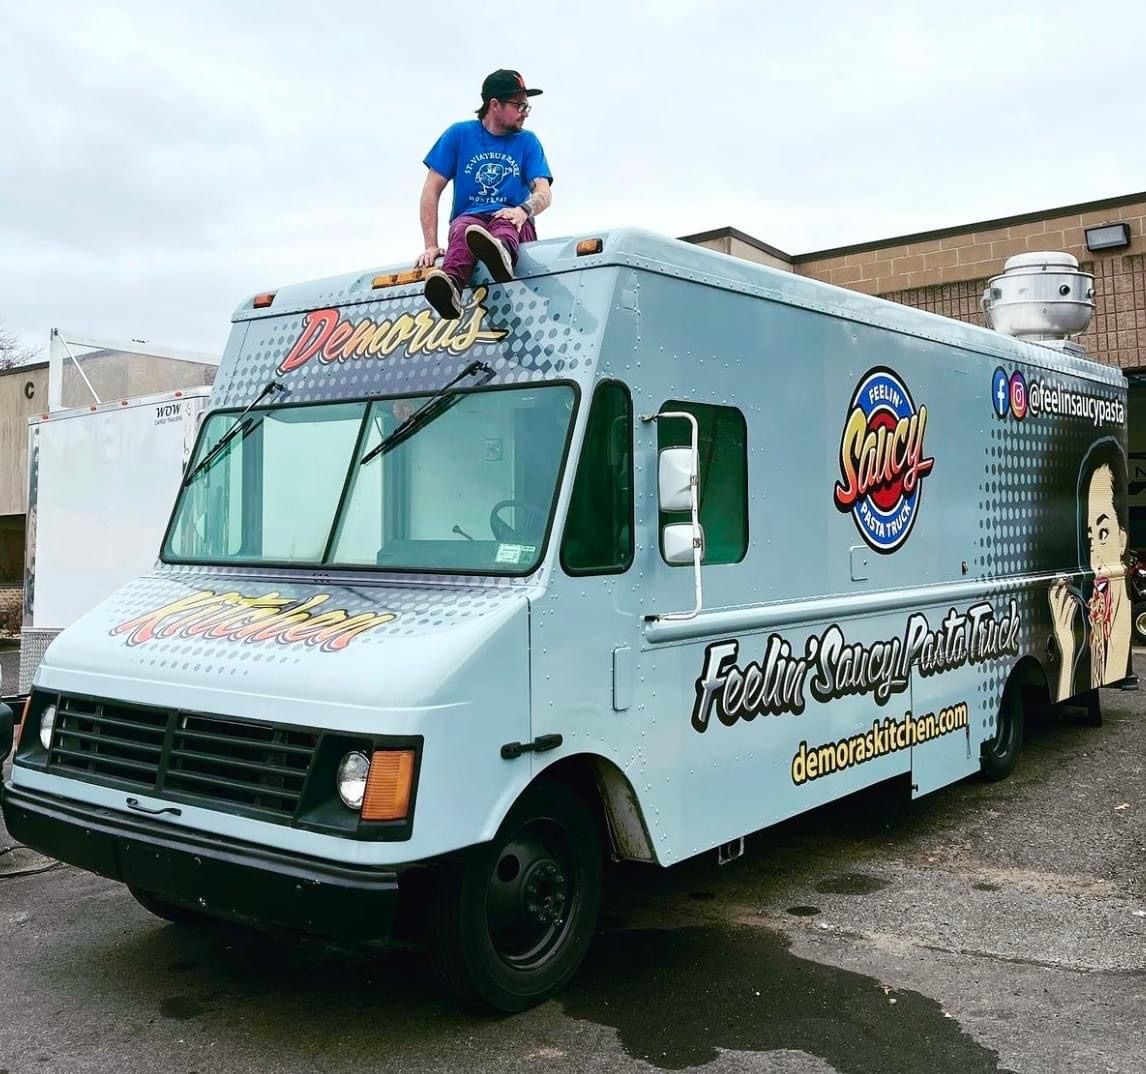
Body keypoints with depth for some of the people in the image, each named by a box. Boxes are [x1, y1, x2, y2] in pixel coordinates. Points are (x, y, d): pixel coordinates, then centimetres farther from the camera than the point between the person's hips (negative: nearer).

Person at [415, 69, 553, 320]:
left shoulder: (527, 141, 12)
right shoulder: (459, 134, 9)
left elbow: (544, 193, -1)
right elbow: (431, 190, 5)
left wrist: (523, 210, -26)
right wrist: (431, 246, -7)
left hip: (513, 223, 0)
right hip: (468, 217, 0)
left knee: (505, 221, -36)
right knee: (463, 228, -36)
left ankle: (501, 253, -74)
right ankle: (449, 288, -68)